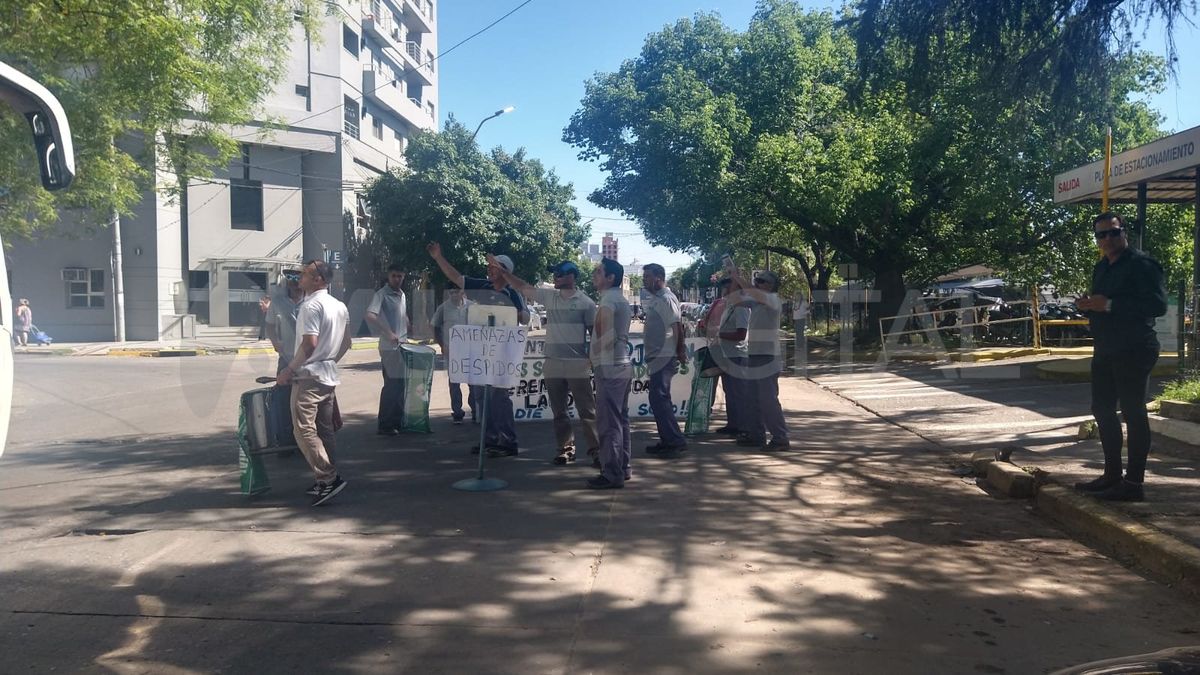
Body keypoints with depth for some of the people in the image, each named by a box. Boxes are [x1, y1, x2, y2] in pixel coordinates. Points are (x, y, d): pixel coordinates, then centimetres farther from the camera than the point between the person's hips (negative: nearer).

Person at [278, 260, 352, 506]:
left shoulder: (312, 305, -14)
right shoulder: (340, 306, 13)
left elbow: (309, 344, -22)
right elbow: (346, 343, 18)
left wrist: (289, 370, -13)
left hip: (309, 376, -9)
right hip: (329, 376, 9)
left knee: (304, 429, -8)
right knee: (325, 429, 12)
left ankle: (329, 478, -13)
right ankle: (327, 479, 15)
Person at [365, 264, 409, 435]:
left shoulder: (402, 295, 15)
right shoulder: (382, 294, -10)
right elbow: (370, 316, -24)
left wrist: (409, 334, 19)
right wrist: (388, 333, -29)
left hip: (403, 346, 8)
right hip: (389, 347, -8)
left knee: (401, 384, 12)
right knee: (391, 385, -5)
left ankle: (397, 422, 21)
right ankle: (384, 425, 2)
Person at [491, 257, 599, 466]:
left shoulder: (586, 302, -4)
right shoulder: (549, 296, 7)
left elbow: (595, 332, -1)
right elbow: (522, 287, 9)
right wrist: (501, 270, 3)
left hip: (578, 364, -4)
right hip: (553, 364, 5)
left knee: (587, 410, 1)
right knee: (559, 411, 10)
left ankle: (596, 449, 7)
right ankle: (565, 448, 19)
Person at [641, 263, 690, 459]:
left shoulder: (666, 299, -14)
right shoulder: (657, 299, 16)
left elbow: (677, 327, -19)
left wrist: (680, 351, -16)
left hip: (664, 358, -10)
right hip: (658, 357, 10)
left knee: (659, 399, -11)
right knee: (660, 399, 13)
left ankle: (676, 441, -6)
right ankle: (668, 441, 20)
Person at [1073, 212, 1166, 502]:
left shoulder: (1142, 264, -11)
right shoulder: (1101, 268, 16)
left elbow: (1158, 304, -21)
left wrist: (1109, 305, -24)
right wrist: (1089, 306, 3)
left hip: (1133, 350, -9)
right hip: (1105, 350, 9)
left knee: (1133, 412, -6)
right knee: (1102, 409, 14)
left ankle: (1133, 483, 0)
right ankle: (1112, 475, 25)